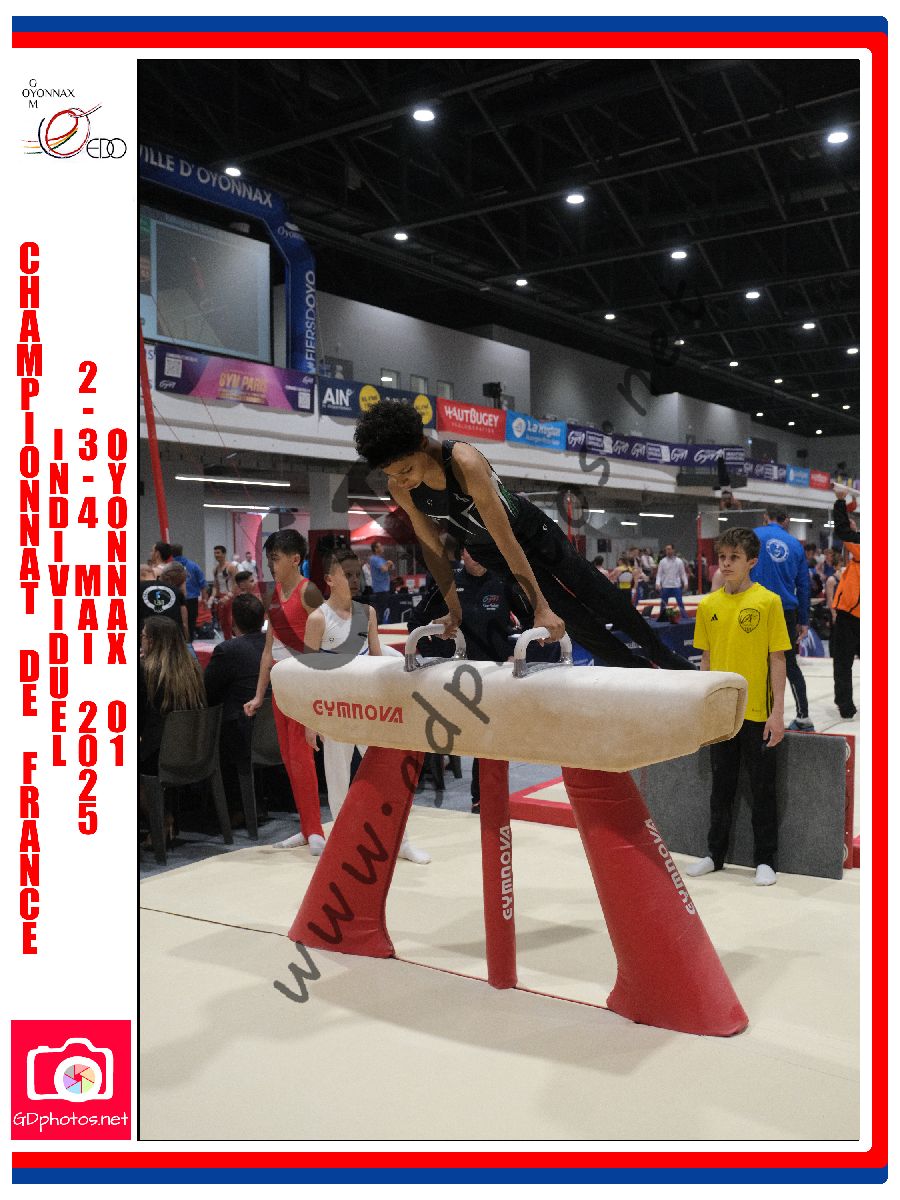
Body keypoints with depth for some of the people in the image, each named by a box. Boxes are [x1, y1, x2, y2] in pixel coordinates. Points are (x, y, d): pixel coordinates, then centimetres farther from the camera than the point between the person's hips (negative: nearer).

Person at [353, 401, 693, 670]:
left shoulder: (464, 462, -38)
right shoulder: (400, 489, -22)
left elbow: (507, 541, -36)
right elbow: (431, 548, -7)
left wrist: (542, 608, -34)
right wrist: (454, 609, -9)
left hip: (530, 530, -4)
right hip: (487, 552, 4)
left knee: (606, 603, 8)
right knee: (576, 619, 4)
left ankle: (662, 657, 29)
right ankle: (640, 671, 21)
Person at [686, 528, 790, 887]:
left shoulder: (768, 601, -8)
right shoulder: (708, 605, 3)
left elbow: (777, 659, -7)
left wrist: (777, 712, -9)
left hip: (757, 713, -3)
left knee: (762, 788, 8)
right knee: (721, 786, 16)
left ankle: (765, 860, 22)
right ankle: (715, 854, 29)